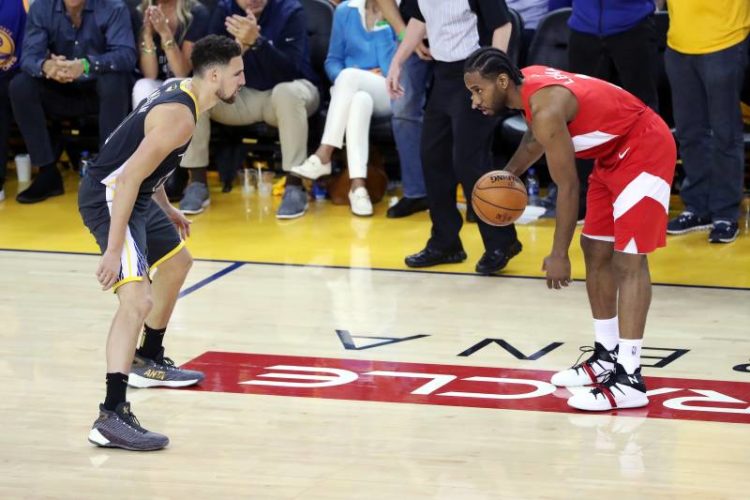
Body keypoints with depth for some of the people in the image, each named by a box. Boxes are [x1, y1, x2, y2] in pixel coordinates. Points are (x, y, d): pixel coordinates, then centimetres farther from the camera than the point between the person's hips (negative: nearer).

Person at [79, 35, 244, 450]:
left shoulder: (178, 92, 7)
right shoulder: (180, 117, -23)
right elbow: (128, 178, -29)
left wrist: (166, 209, 31)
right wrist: (114, 248, -31)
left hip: (134, 194, 11)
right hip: (109, 198, -11)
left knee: (176, 263, 31)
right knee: (138, 300, -24)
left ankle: (148, 361, 47)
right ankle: (111, 416, -31)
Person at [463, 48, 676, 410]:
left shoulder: (546, 108, -28)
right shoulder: (527, 82, -1)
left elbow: (567, 186, -24)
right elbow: (536, 137, 22)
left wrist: (559, 255, -19)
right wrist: (509, 175, 12)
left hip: (644, 149, -10)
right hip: (615, 152, 10)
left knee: (628, 259, -15)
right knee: (595, 249, 14)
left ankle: (629, 380, -19)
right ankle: (607, 357, 25)